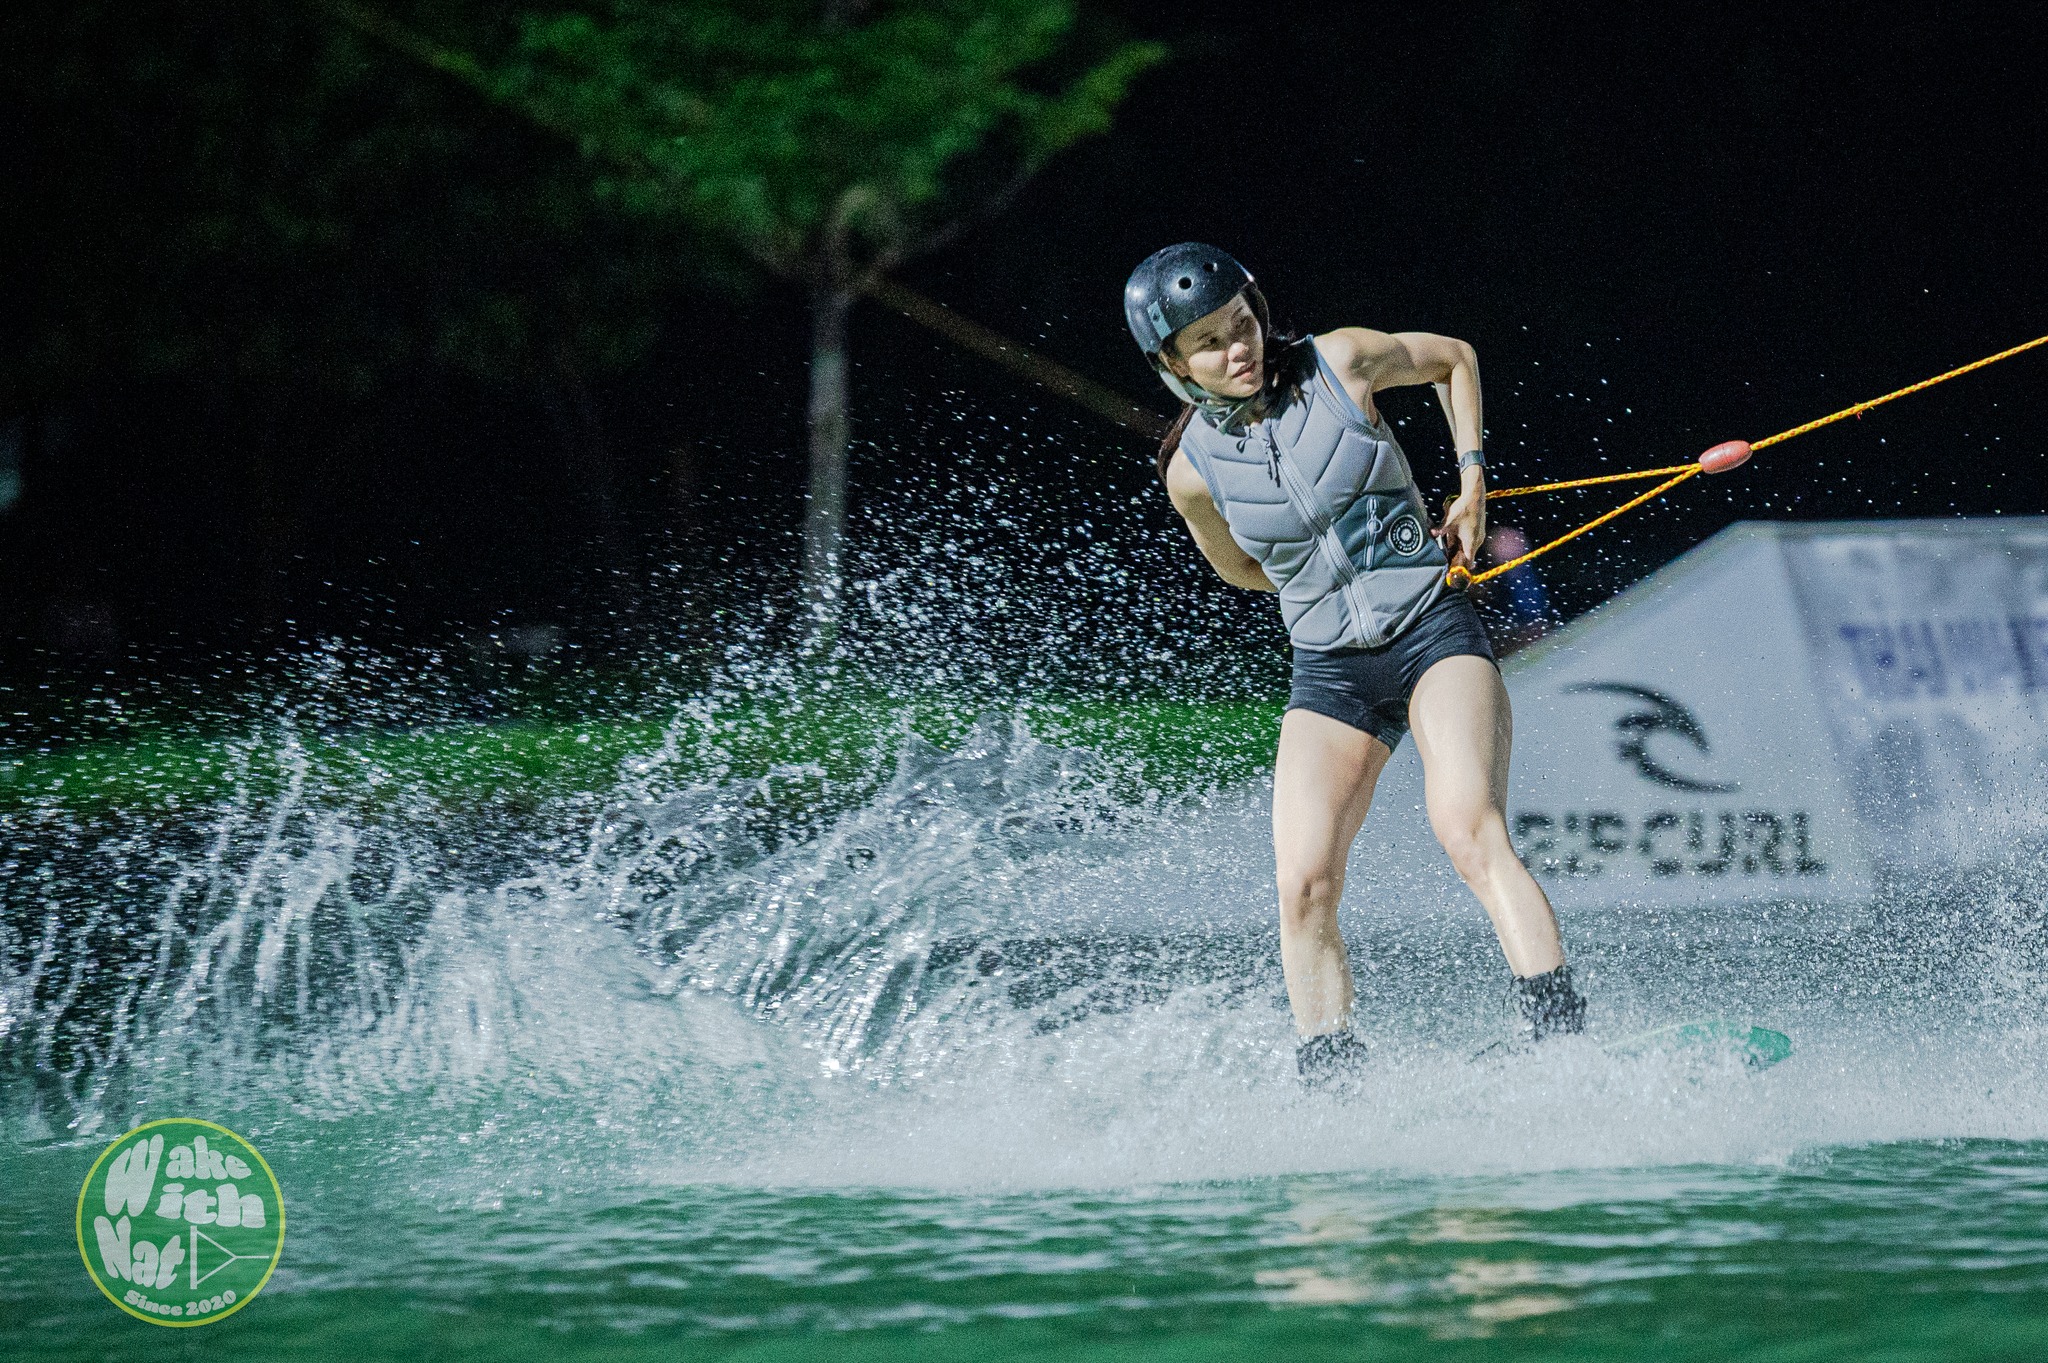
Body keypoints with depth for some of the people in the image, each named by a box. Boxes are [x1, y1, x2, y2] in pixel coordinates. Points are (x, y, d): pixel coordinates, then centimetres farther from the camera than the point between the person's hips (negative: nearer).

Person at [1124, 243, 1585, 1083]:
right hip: (1329, 670, 3)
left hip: (1435, 632, -3)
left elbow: (1454, 359, 13)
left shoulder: (1341, 362, -6)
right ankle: (1333, 1087, -5)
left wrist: (1472, 484, 5)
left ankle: (1561, 1039, -33)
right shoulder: (1193, 471, -3)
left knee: (1468, 830, -26)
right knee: (1303, 887, -13)